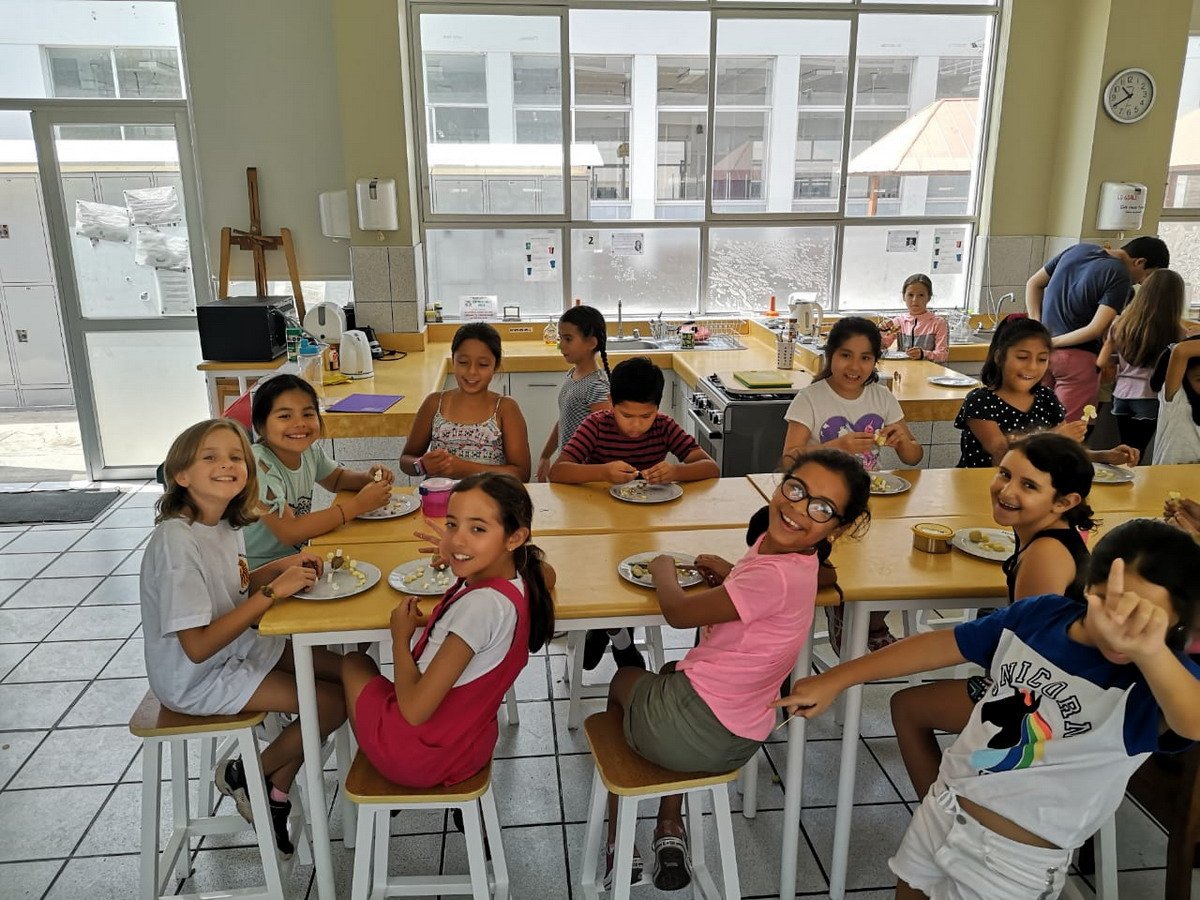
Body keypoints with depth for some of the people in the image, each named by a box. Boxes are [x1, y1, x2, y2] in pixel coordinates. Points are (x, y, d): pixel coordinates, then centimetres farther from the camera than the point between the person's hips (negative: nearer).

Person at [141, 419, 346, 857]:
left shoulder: (225, 522, -3)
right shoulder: (177, 542, -28)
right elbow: (197, 646, -28)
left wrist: (282, 566, -4)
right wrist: (272, 592, -29)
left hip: (238, 646, 8)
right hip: (195, 677, -8)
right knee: (335, 702, -13)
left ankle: (276, 792, 18)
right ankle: (246, 776, 14)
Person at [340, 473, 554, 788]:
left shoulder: (482, 604, -34)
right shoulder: (517, 578, -10)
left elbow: (415, 709, -31)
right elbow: (546, 574, 19)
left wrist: (401, 636, -14)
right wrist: (458, 558, 11)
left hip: (417, 756, -7)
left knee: (354, 663, 21)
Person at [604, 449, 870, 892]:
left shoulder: (773, 577, -29)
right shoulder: (781, 547, -3)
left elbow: (678, 612, -16)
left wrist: (663, 569, 3)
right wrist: (732, 573, 6)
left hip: (693, 731, -8)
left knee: (624, 679, 23)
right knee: (673, 670, 36)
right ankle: (670, 830, 34)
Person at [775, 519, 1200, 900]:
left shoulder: (1158, 678, -22)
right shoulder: (1040, 614, -9)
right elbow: (940, 645, 0)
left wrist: (1148, 649, -67)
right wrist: (834, 680, 4)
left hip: (1014, 861, -4)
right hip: (941, 808, 5)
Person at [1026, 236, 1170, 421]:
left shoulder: (1078, 249, 10)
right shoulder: (1120, 277, -11)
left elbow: (1033, 284, 15)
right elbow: (1095, 329, -21)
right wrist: (1053, 342, -10)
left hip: (1042, 353, 7)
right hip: (1078, 357, -7)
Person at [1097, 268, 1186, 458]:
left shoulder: (1122, 324, -1)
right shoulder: (1175, 332, -13)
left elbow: (1102, 362, 4)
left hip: (1121, 396, 4)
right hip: (1150, 398, -4)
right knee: (1135, 455, 6)